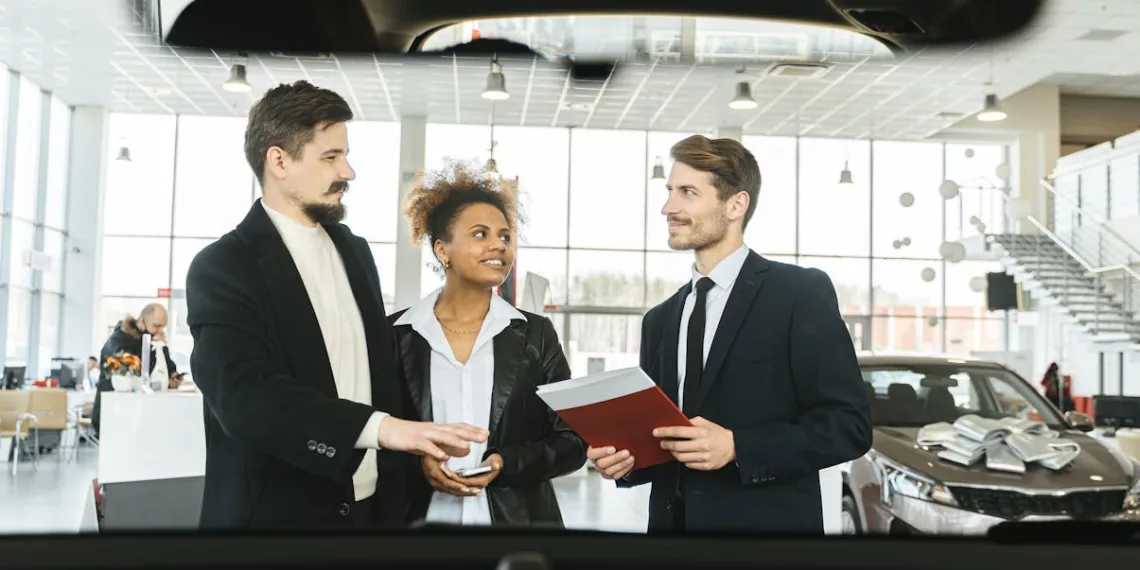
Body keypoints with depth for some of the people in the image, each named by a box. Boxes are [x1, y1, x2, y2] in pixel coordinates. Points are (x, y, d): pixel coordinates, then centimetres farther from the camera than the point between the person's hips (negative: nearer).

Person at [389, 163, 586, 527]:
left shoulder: (535, 334, 0)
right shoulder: (397, 334, -2)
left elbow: (572, 441, 1)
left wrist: (507, 464, -14)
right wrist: (418, 464, -15)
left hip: (516, 519, 1)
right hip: (421, 518, 0)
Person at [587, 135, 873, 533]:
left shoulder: (802, 292, -7)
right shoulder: (659, 320, 10)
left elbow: (849, 423, -12)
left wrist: (736, 447, -21)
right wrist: (626, 457, -6)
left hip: (765, 522, -5)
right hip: (671, 519, 5)